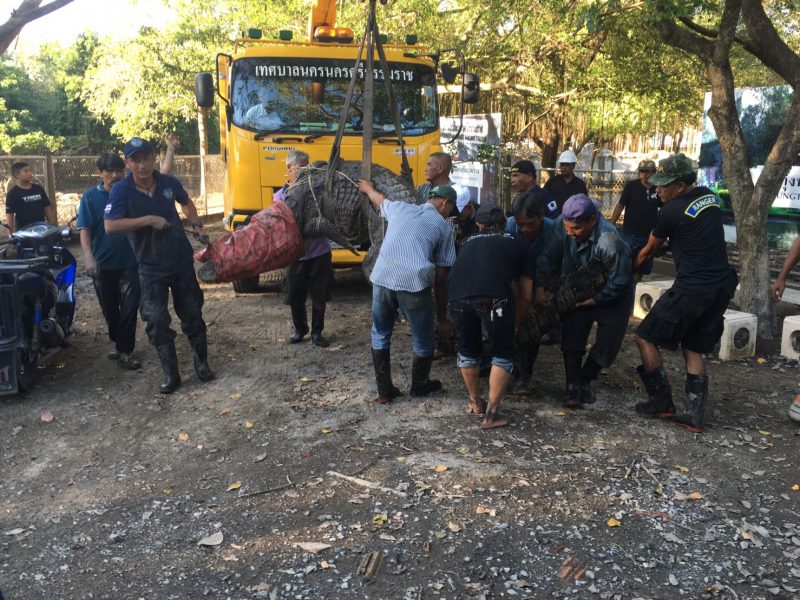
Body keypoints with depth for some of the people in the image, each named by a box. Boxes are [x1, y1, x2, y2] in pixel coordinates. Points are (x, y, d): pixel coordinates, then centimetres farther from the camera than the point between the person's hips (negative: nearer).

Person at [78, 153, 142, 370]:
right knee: (109, 309, 14)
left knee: (129, 307, -5)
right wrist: (89, 257, -19)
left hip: (129, 262, -1)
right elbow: (84, 229, -5)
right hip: (103, 264, 1)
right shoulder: (91, 196, 0)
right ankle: (118, 342, 34)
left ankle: (124, 350, 2)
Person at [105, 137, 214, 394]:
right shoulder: (121, 191, -14)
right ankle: (170, 373, 11)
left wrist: (197, 224, 5)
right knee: (157, 321, -2)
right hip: (151, 267, -2)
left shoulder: (169, 182, -4)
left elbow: (186, 202, 19)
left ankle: (202, 363, 27)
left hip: (182, 261, 3)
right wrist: (148, 220, -30)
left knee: (192, 314, 10)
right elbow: (110, 226, -27)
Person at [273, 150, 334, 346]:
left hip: (320, 253, 0)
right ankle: (299, 329, 33)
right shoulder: (281, 196, 0)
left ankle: (317, 332, 23)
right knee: (295, 297, 11)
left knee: (319, 296, 7)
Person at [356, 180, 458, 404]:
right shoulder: (444, 226, 14)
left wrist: (367, 187, 71)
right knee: (423, 341, 20)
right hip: (414, 284, -3)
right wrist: (442, 317, 18)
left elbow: (378, 199, 47)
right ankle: (420, 386, 39)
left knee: (380, 336, 24)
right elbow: (440, 278, 12)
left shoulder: (399, 208, 22)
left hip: (382, 279, 3)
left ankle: (384, 391, 30)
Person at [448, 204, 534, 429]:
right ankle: (491, 414, 14)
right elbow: (527, 294, 27)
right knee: (503, 353, 16)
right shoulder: (517, 243, 27)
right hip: (493, 297, -3)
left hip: (457, 295, 3)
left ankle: (475, 402, 40)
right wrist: (516, 320, 43)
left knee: (467, 350, 25)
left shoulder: (470, 241, 34)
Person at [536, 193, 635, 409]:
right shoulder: (566, 231, -18)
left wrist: (595, 300, -21)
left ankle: (584, 381, 21)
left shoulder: (609, 240, -36)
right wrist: (541, 288, -19)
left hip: (612, 298, -4)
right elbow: (548, 257, -9)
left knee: (606, 346, -3)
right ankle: (573, 388, 1)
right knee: (571, 342, -8)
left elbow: (619, 280, -29)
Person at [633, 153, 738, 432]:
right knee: (694, 348, 16)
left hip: (692, 289, -8)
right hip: (722, 286, 8)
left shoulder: (672, 211, -13)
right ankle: (694, 414, 12)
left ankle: (661, 401, 10)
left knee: (646, 337, 6)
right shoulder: (710, 197, 9)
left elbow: (649, 251, 3)